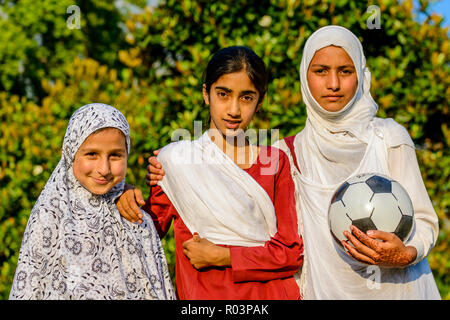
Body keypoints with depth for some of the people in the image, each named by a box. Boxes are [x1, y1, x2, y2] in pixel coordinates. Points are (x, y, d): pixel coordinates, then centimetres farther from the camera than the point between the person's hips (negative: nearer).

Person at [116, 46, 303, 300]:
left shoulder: (275, 162, 2)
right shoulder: (177, 159, 0)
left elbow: (292, 252, -4)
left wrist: (221, 256, -11)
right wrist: (129, 198, -13)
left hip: (273, 292, 1)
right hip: (204, 294, -1)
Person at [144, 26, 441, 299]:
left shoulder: (389, 137, 0)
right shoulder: (288, 152, 5)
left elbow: (423, 220, 1)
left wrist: (404, 254, -20)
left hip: (395, 289, -1)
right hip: (324, 290, 1)